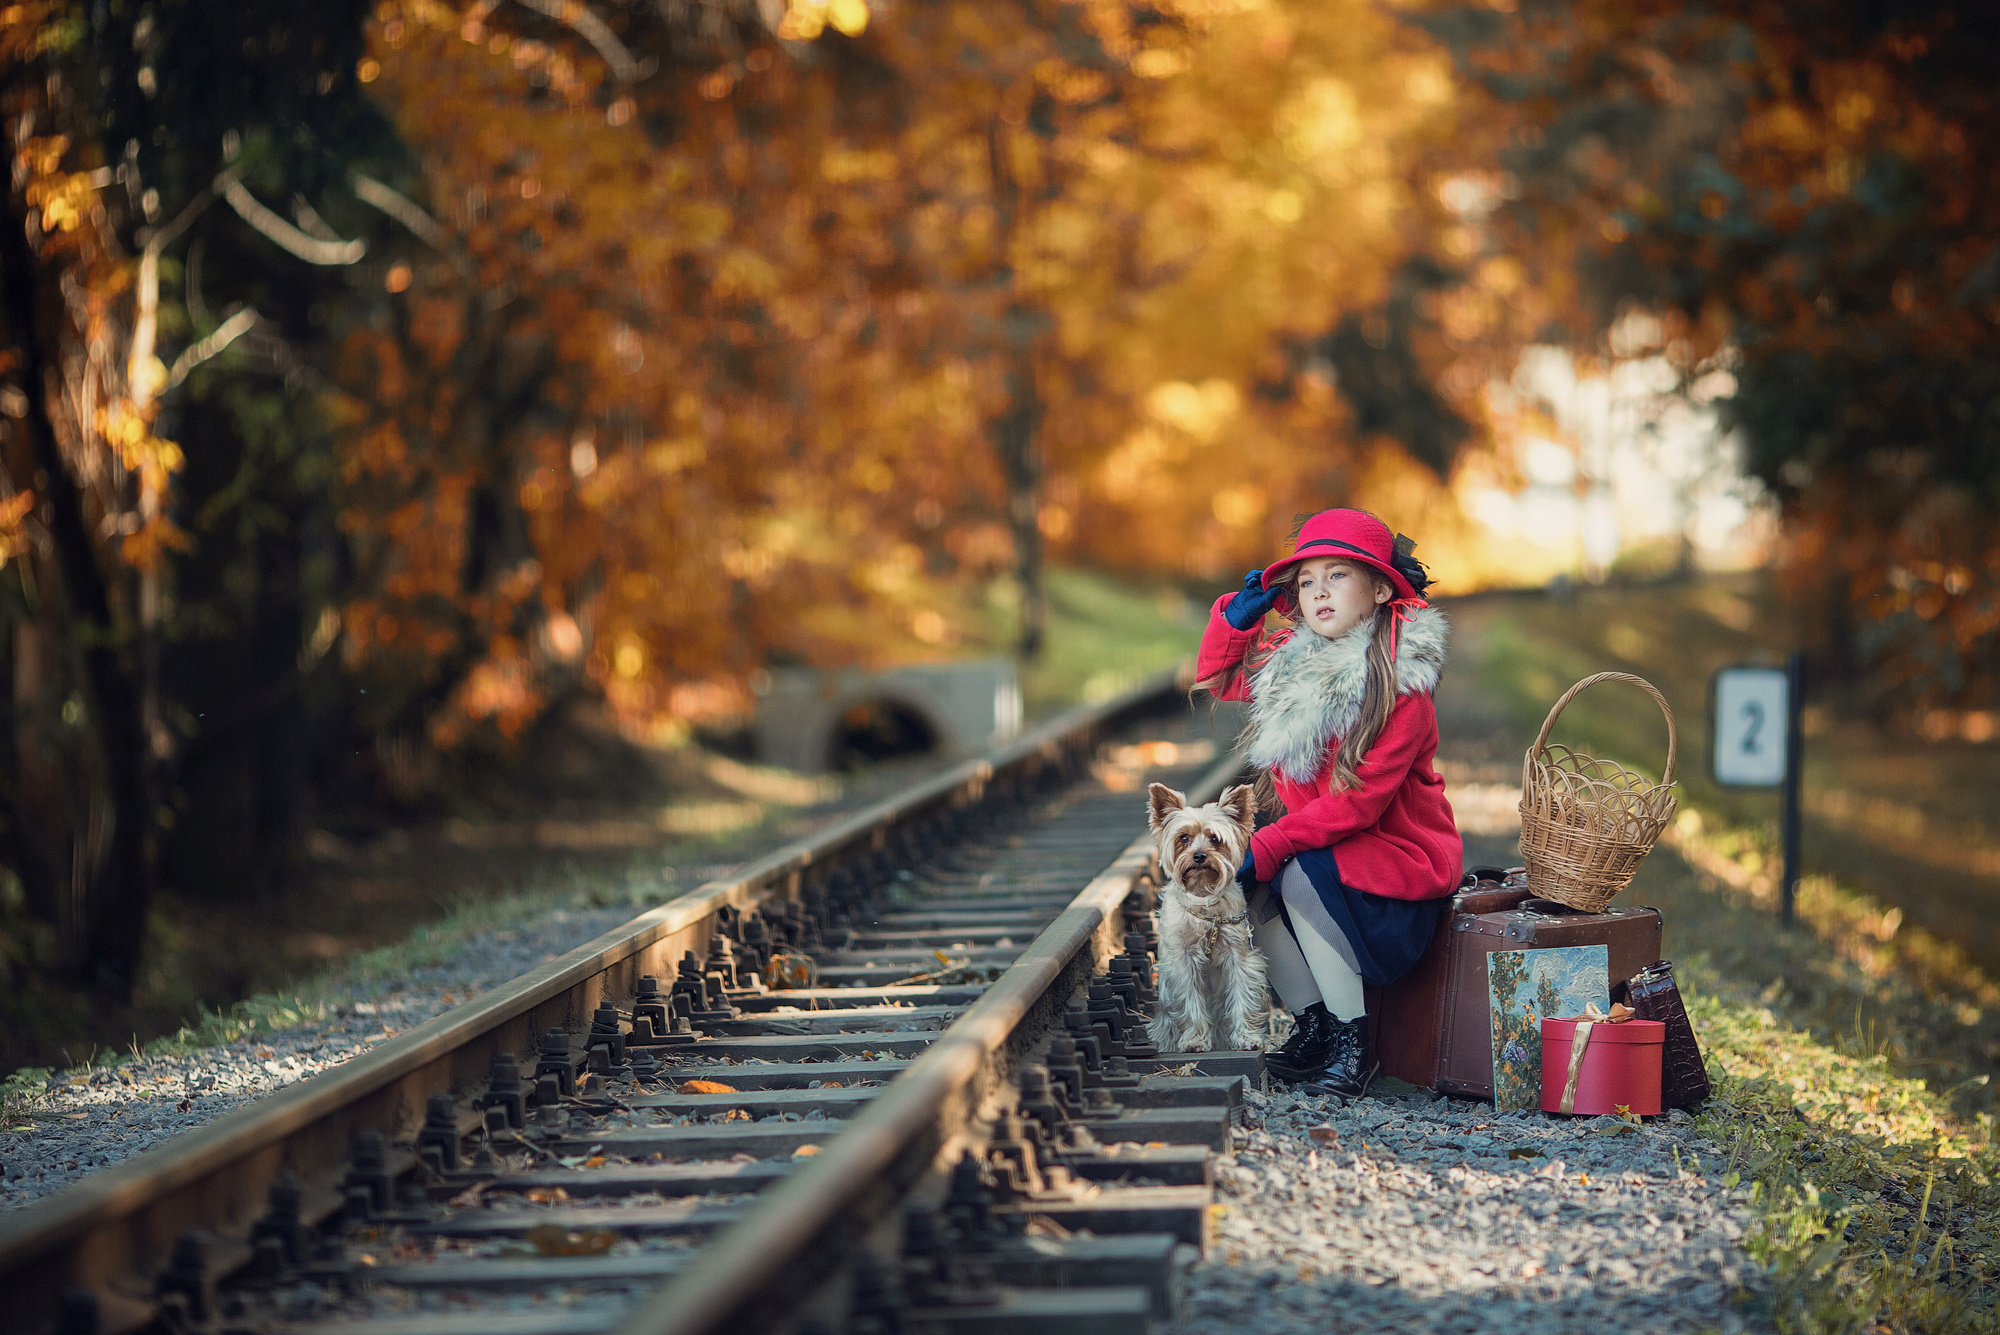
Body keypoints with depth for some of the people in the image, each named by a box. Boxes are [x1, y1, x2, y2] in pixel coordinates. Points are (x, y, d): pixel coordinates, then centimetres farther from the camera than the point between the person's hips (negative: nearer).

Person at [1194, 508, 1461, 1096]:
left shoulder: (1401, 688, -21)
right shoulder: (1288, 664, 1)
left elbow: (1359, 802, -25)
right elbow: (1215, 678, 20)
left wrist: (1267, 846, -28)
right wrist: (1238, 615, 1)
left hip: (1403, 855, -8)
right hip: (1325, 846, 8)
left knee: (1299, 875, -30)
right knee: (1250, 882, -13)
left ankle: (1354, 1042, -19)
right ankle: (1310, 1026, -1)